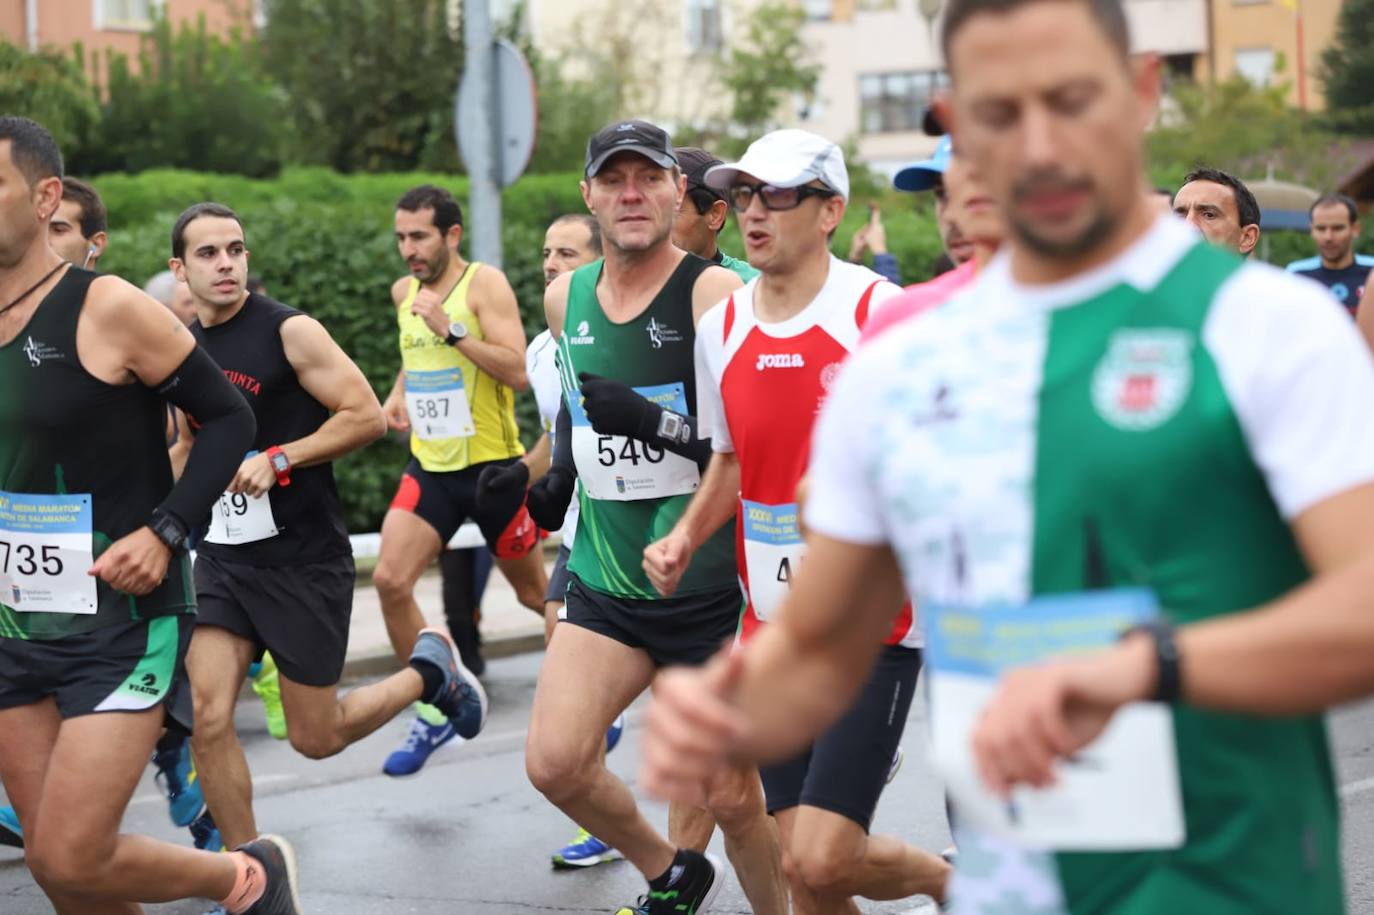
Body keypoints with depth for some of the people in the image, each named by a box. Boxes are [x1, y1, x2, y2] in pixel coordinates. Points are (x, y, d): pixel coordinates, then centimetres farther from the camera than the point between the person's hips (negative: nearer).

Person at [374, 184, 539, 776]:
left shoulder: (485, 284, -12)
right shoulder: (404, 292, 8)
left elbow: (517, 371, -22)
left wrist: (451, 329, -28)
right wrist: (399, 392, 12)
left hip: (493, 465, -5)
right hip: (430, 466, 5)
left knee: (534, 593, 8)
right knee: (390, 579, -12)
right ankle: (434, 713, 3)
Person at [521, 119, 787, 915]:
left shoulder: (714, 294, -13)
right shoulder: (566, 298, 7)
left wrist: (654, 424, -31)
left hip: (705, 588, -5)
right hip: (604, 582, 5)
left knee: (732, 796, 1)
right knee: (554, 762, -8)